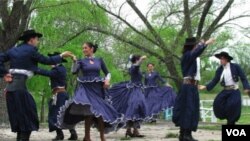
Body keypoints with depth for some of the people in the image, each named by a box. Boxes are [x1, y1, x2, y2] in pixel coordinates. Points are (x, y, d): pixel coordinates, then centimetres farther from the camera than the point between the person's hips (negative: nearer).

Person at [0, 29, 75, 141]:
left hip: (10, 86, 8)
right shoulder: (30, 50, -3)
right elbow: (46, 60, 3)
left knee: (18, 117, 13)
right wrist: (61, 56, 15)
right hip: (19, 86, -8)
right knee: (27, 116, -3)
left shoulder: (13, 50, 17)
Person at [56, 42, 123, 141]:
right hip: (86, 89, -2)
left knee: (101, 111, 3)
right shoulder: (81, 61, 4)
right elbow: (74, 71, -12)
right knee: (89, 111, -16)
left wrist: (107, 80, -6)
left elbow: (107, 73, 12)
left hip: (97, 88, 2)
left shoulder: (99, 60, 9)